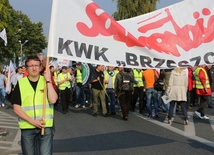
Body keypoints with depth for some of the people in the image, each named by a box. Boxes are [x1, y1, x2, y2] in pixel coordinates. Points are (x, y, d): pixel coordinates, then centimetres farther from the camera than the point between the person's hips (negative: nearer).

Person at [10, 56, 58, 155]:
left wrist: (48, 80, -13)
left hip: (46, 126, 0)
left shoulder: (47, 82, 5)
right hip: (27, 127, 1)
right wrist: (32, 121, -11)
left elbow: (53, 100, -11)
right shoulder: (20, 84, 3)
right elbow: (16, 108, -2)